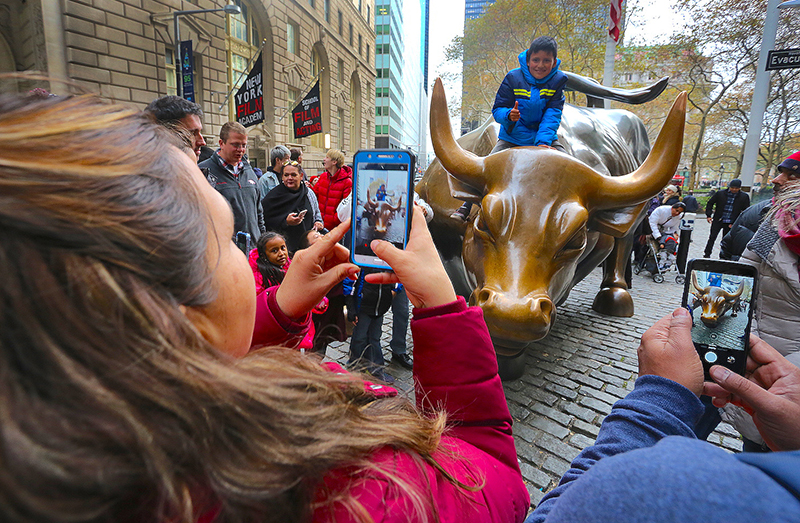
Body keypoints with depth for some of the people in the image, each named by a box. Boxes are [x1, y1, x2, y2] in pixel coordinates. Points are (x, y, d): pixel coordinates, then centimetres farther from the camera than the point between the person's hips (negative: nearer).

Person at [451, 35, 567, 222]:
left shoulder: (558, 80, -6)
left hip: (545, 138, 2)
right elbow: (498, 109, -7)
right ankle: (466, 207, -2)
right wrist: (509, 115, -32)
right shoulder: (513, 78, -9)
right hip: (512, 137, -1)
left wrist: (543, 142, -30)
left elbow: (552, 114, -15)